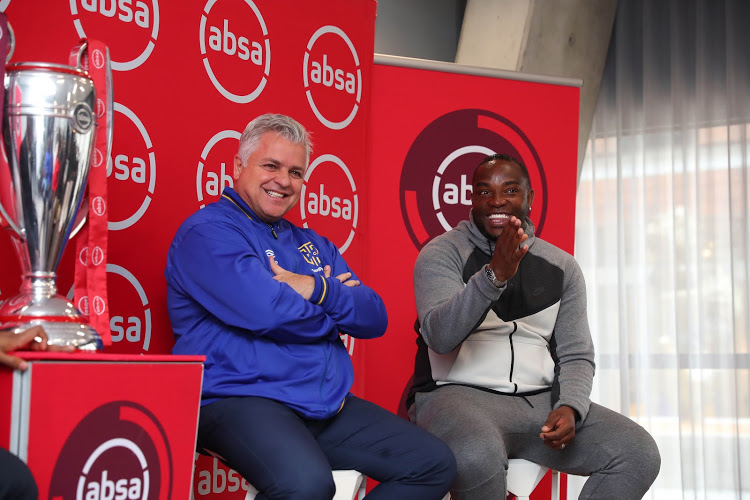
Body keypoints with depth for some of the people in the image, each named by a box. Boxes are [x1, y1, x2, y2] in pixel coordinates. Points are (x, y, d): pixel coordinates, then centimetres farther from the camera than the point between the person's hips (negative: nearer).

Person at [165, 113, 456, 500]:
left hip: (329, 405, 8)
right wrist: (336, 304, -1)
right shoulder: (207, 231, -4)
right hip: (241, 400, -8)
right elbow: (265, 311, -20)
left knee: (435, 464, 1)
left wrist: (319, 290, -10)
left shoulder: (312, 245, 20)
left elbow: (375, 319, 10)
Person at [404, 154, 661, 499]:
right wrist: (494, 275, -31)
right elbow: (440, 337, -18)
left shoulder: (561, 267, 13)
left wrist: (570, 407, -11)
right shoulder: (441, 253, -1)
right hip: (457, 394, -5)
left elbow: (576, 356, 11)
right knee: (479, 456, -39)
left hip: (540, 402, 5)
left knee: (640, 453, -14)